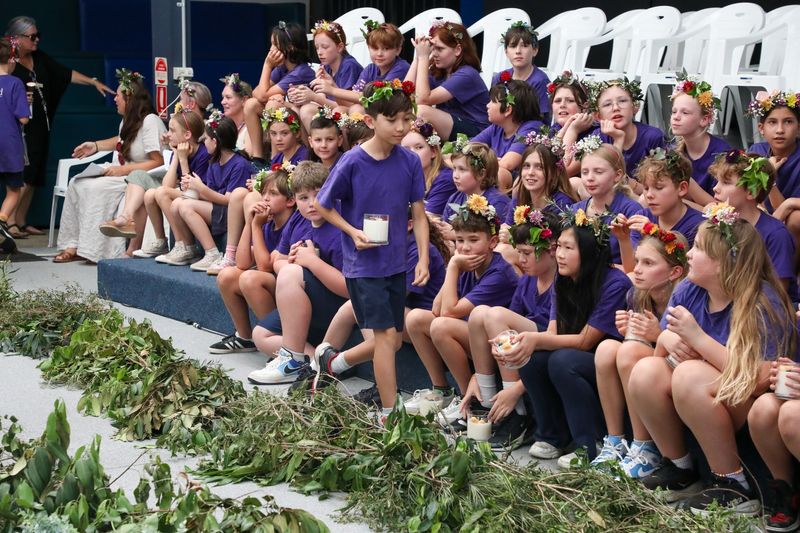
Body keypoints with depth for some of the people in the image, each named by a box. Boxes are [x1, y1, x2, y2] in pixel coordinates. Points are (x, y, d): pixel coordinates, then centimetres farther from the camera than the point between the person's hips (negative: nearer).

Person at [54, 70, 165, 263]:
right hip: (121, 173, 10)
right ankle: (74, 245, -7)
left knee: (95, 188, -27)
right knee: (76, 184, -4)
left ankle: (92, 249, -20)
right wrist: (96, 146, 21)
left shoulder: (150, 122, -18)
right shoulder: (128, 120, 12)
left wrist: (123, 170, -23)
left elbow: (158, 162, -22)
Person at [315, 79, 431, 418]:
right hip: (363, 263, -5)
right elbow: (323, 206, -3)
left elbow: (419, 215, 2)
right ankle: (389, 413, -1)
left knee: (396, 338, 11)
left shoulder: (410, 161, -3)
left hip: (396, 261, 5)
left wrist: (423, 259, -6)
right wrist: (353, 232, -16)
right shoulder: (352, 162, -14)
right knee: (386, 335, -8)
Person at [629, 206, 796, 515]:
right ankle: (679, 468, 0)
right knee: (645, 371, -16)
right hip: (702, 408, 7)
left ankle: (733, 483, -19)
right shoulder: (688, 291, -4)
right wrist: (670, 341, -23)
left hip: (757, 407, -7)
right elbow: (664, 343, 3)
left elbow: (759, 380, -32)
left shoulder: (762, 303, -23)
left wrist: (696, 337, -33)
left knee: (690, 375, -32)